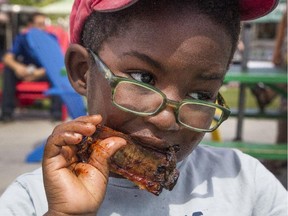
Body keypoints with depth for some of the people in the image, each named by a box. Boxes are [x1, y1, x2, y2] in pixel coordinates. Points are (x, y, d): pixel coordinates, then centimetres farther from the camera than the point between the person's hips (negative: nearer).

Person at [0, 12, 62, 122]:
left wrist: (40, 72, -33)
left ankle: (56, 110, -30)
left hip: (44, 73, -1)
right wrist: (17, 66, -40)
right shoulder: (22, 37, -7)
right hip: (25, 71, 1)